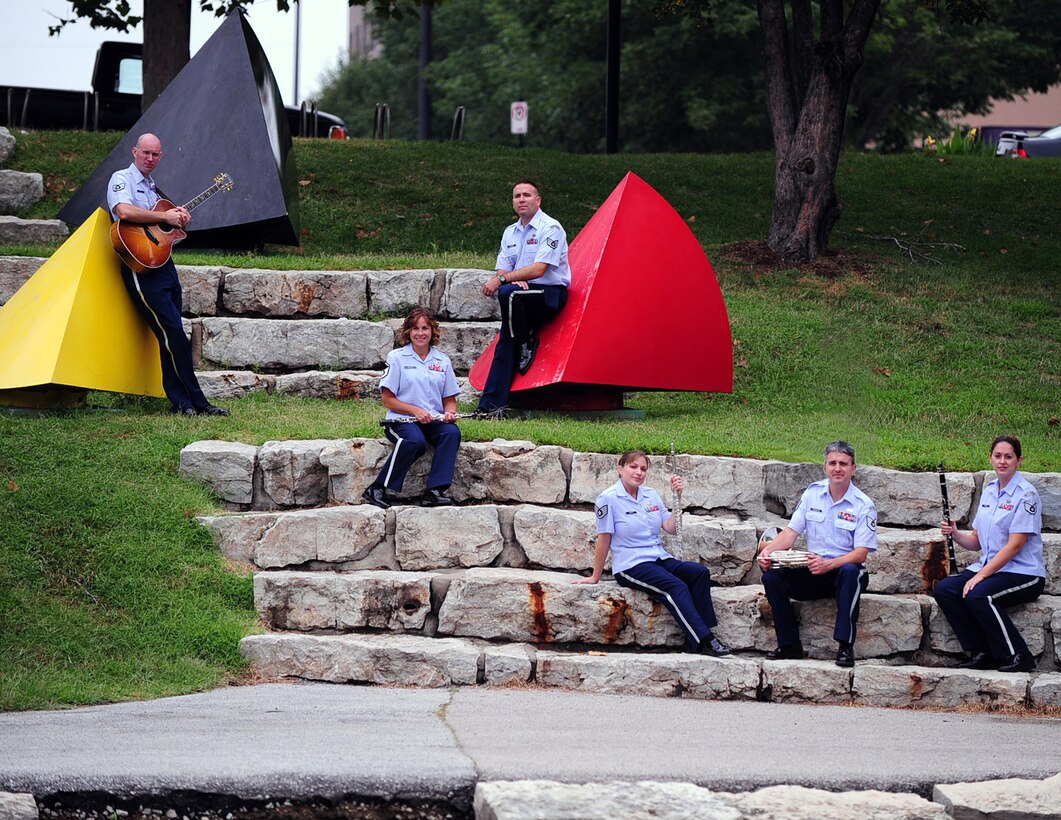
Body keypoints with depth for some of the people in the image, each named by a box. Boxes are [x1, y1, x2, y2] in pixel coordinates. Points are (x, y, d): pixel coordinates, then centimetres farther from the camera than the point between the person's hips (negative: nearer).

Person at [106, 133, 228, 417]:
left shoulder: (153, 187, 23)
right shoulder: (122, 179, -3)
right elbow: (124, 211, -23)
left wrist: (180, 217, 3)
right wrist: (165, 217, -18)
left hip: (164, 263, 9)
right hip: (142, 267, -9)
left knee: (171, 337, 5)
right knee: (173, 333, -12)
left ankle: (181, 402, 4)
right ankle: (196, 402, -11)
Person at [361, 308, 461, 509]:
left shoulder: (442, 360, 15)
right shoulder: (397, 358, 4)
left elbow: (450, 399, 19)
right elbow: (388, 400, -2)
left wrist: (449, 412, -6)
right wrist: (415, 410, -16)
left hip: (434, 419, 4)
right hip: (402, 419, -4)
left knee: (452, 432, -30)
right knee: (415, 440, -37)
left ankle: (434, 491, -35)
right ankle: (377, 489, -27)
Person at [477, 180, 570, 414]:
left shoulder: (550, 228, -8)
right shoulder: (510, 232, 16)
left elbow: (539, 269, -17)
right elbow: (503, 270, 11)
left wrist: (503, 280, -19)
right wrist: (515, 280, -13)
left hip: (550, 295, -6)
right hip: (523, 292, 6)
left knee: (507, 293, -34)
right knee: (505, 342, -13)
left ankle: (527, 343, -12)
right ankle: (491, 405, -19)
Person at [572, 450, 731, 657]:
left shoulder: (651, 495, 14)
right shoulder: (609, 499, -4)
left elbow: (672, 528, 8)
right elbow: (604, 540, -2)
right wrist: (595, 577, 2)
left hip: (660, 560, 7)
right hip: (631, 566, -7)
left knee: (700, 572, -21)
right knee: (676, 587, -31)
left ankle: (695, 637, -25)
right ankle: (703, 642, -36)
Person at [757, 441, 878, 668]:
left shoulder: (863, 505, -6)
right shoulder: (813, 493, 6)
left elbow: (861, 553, -14)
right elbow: (791, 532, 7)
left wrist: (828, 564, -31)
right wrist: (768, 550, -14)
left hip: (843, 571, -4)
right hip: (812, 573, 4)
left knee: (850, 572, -39)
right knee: (772, 576, -20)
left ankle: (845, 647, -38)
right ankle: (789, 645, -13)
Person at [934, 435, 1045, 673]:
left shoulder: (1026, 494, -11)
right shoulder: (989, 491, 12)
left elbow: (1014, 546, -18)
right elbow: (977, 542, 16)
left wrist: (980, 575, -21)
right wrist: (955, 535, -5)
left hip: (1024, 573, -8)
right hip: (990, 567, 8)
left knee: (978, 595, -33)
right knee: (944, 589, -15)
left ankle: (1018, 656, -17)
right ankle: (981, 653, -7)